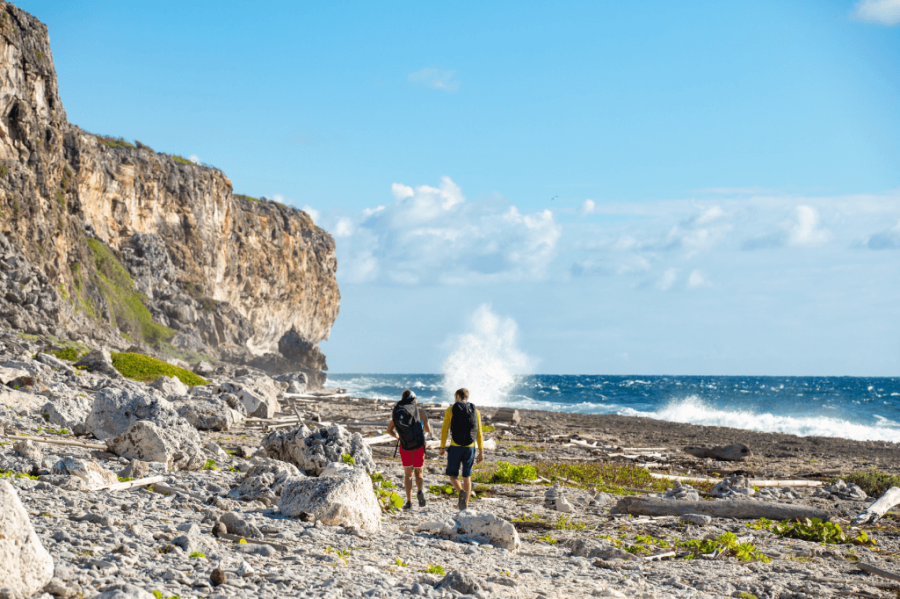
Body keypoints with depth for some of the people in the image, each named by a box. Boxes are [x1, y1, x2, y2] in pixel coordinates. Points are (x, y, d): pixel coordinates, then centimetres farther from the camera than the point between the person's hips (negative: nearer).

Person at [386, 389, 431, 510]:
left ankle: (409, 501, 1)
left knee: (408, 474, 12)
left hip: (404, 446, 1)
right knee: (418, 473, 12)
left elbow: (389, 430, 9)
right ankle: (420, 491, -19)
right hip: (419, 446, -1)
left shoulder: (398, 413, 3)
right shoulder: (421, 414, -2)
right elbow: (428, 430, 11)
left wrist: (397, 436, 29)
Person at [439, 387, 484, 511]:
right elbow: (479, 433, 4)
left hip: (455, 447, -3)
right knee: (467, 476, 13)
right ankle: (465, 506, 8)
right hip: (470, 448, 3)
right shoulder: (475, 411, 6)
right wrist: (481, 452, 5)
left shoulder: (450, 410, -1)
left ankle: (462, 492, -20)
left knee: (452, 475, 10)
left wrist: (442, 447, 4)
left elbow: (444, 430, -5)